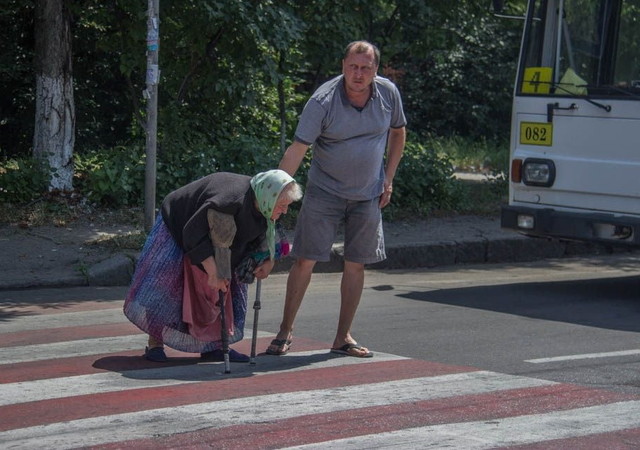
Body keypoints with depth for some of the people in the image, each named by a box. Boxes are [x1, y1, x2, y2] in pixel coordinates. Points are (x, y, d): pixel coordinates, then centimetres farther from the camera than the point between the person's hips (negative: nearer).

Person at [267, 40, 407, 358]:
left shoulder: (388, 94, -6)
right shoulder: (323, 101, -19)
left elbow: (398, 133, 12)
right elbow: (297, 150, -22)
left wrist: (388, 180, 7)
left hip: (367, 195, 3)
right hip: (324, 192, -3)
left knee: (355, 265, 5)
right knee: (305, 260, -5)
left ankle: (343, 337, 14)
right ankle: (285, 332, 6)